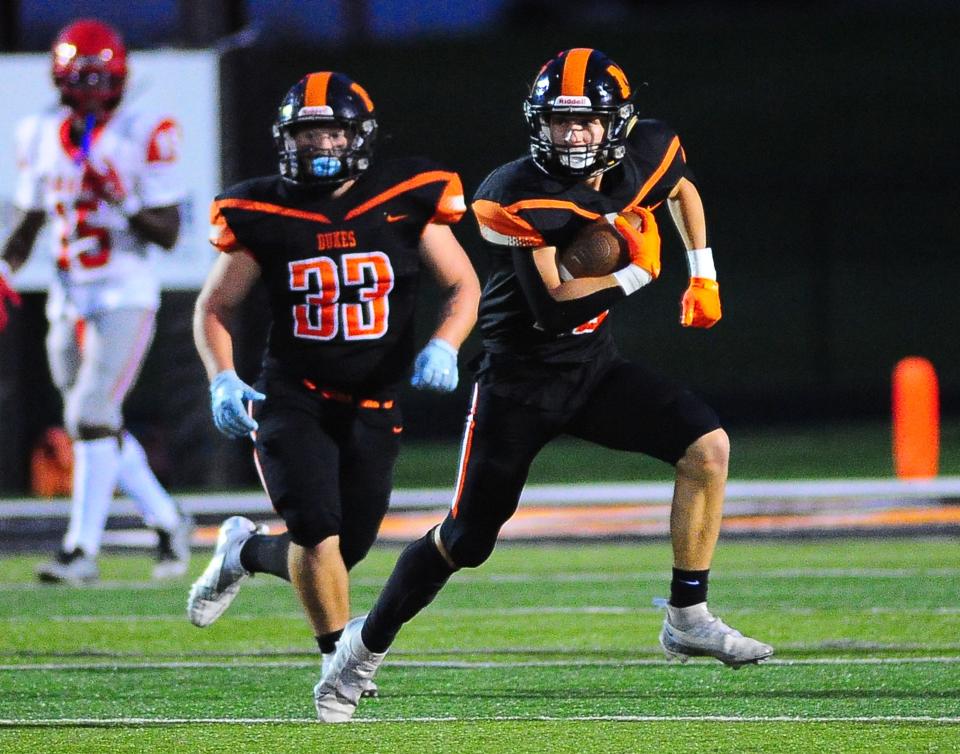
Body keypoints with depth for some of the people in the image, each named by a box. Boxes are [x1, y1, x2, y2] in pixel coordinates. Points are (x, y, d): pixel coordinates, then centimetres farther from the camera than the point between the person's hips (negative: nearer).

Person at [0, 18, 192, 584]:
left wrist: (124, 201, -24)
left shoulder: (144, 136, -9)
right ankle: (167, 521, 29)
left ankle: (82, 550, -13)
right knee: (102, 429, 11)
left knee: (91, 417, -15)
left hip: (125, 298, -6)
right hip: (69, 300, 6)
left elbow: (169, 235, -9)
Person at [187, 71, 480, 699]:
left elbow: (463, 287, 5)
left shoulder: (406, 201, -4)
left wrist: (443, 346, -14)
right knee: (319, 531, -20)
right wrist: (222, 380, -10)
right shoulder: (263, 215, -4)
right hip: (293, 401, -2)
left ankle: (246, 552, 37)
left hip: (374, 408, 2)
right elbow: (215, 306, 7)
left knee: (338, 552, 6)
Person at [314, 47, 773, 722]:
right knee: (466, 541, -1)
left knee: (707, 448, -14)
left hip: (595, 369, 5)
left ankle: (689, 618, -4)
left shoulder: (645, 157, -6)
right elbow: (553, 306, -28)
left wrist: (703, 274, 16)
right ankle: (368, 643, 20)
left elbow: (682, 186, 20)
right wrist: (639, 271, -21)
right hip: (522, 380, -5)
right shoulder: (520, 197, -24)